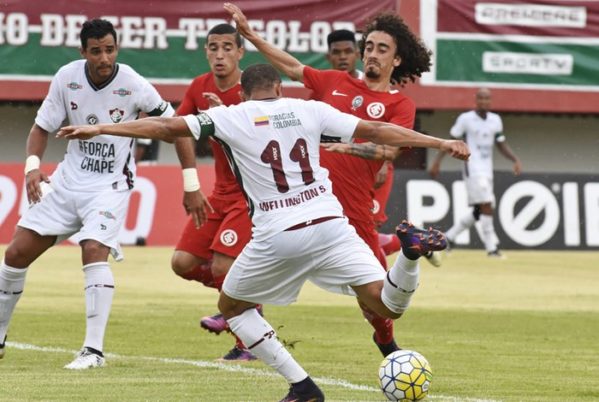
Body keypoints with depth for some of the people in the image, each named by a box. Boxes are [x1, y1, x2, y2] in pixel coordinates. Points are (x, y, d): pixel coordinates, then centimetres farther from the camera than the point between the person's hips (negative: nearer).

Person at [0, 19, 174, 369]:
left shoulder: (133, 84, -17)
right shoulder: (67, 77, -7)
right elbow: (43, 127, 4)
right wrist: (33, 164, -14)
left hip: (111, 186, -4)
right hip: (68, 179, 4)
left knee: (94, 251, -27)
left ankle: (94, 350, -23)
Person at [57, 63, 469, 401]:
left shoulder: (230, 117, 6)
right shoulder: (309, 110, 11)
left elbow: (167, 126, 3)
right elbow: (375, 131, 8)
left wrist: (101, 128, 10)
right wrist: (441, 143, 13)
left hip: (277, 237, -2)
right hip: (329, 225, 2)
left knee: (231, 306, 23)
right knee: (388, 308, 3)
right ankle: (410, 250, -31)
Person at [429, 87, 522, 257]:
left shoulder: (495, 120, 10)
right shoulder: (465, 119, -6)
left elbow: (502, 145, 14)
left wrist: (515, 160, -1)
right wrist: (437, 161, -10)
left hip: (487, 171, 7)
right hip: (473, 169, -7)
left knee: (479, 211, 8)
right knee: (486, 205, -15)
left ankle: (448, 237, 21)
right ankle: (491, 247, -12)